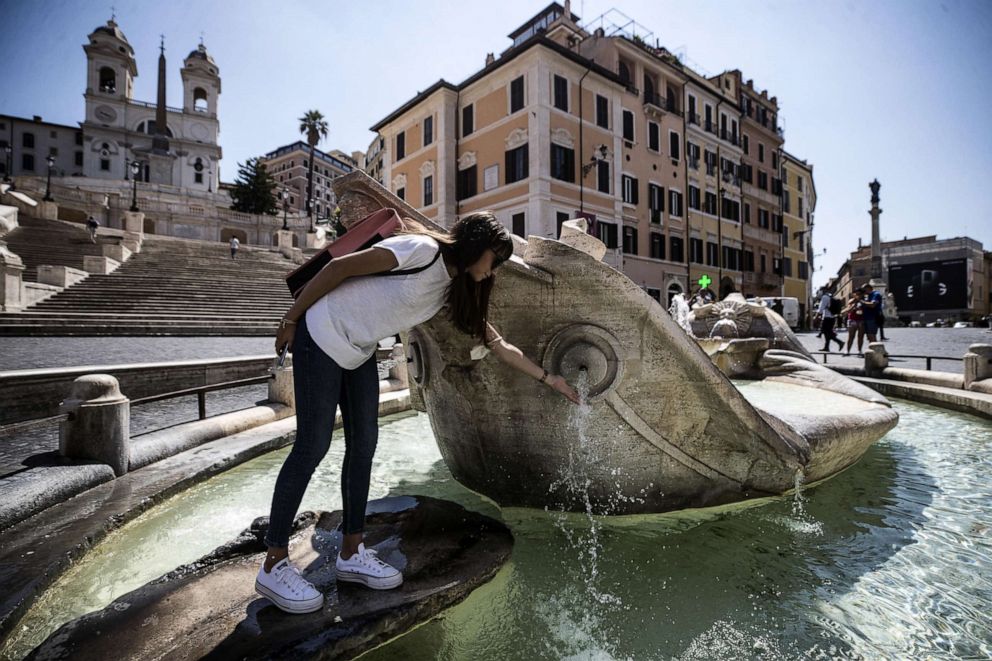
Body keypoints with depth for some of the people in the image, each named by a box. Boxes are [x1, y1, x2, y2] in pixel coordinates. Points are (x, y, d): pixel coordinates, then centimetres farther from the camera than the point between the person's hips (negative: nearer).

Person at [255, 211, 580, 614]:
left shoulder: (457, 290, 4)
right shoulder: (422, 250, -19)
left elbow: (498, 345, 8)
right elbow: (338, 267, -17)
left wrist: (547, 378, 9)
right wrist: (291, 320, -11)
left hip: (359, 352, 8)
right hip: (322, 336, -8)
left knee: (363, 445, 6)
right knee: (313, 446, -6)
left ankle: (351, 553, 20)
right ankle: (274, 566, 10)